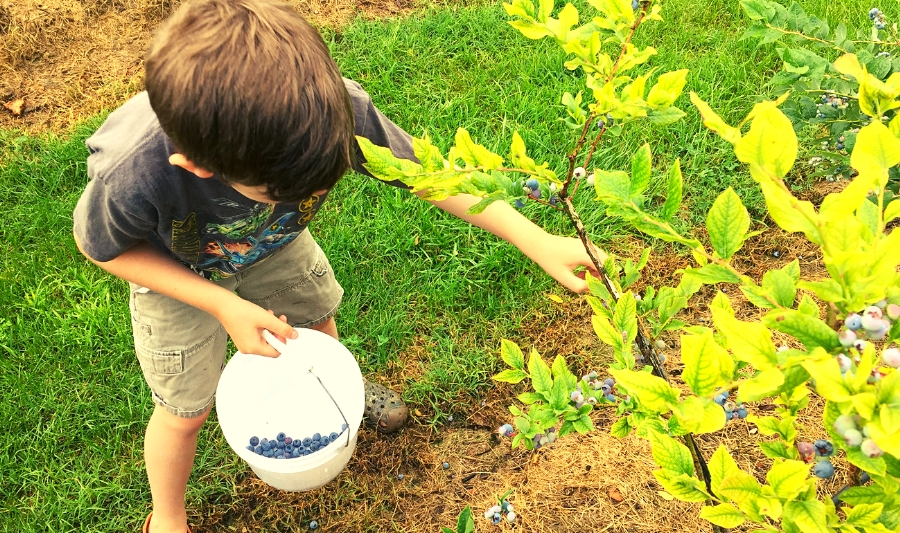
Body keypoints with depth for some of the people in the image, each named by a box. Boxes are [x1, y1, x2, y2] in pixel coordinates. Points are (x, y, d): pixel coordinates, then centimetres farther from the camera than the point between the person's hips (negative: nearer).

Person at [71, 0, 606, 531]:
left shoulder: (334, 108, -42)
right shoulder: (131, 177, -46)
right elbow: (102, 246, -22)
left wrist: (541, 243, -27)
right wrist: (224, 307, -30)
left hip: (275, 245, 3)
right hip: (178, 274, -2)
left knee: (318, 315, 26)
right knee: (187, 410, 13)